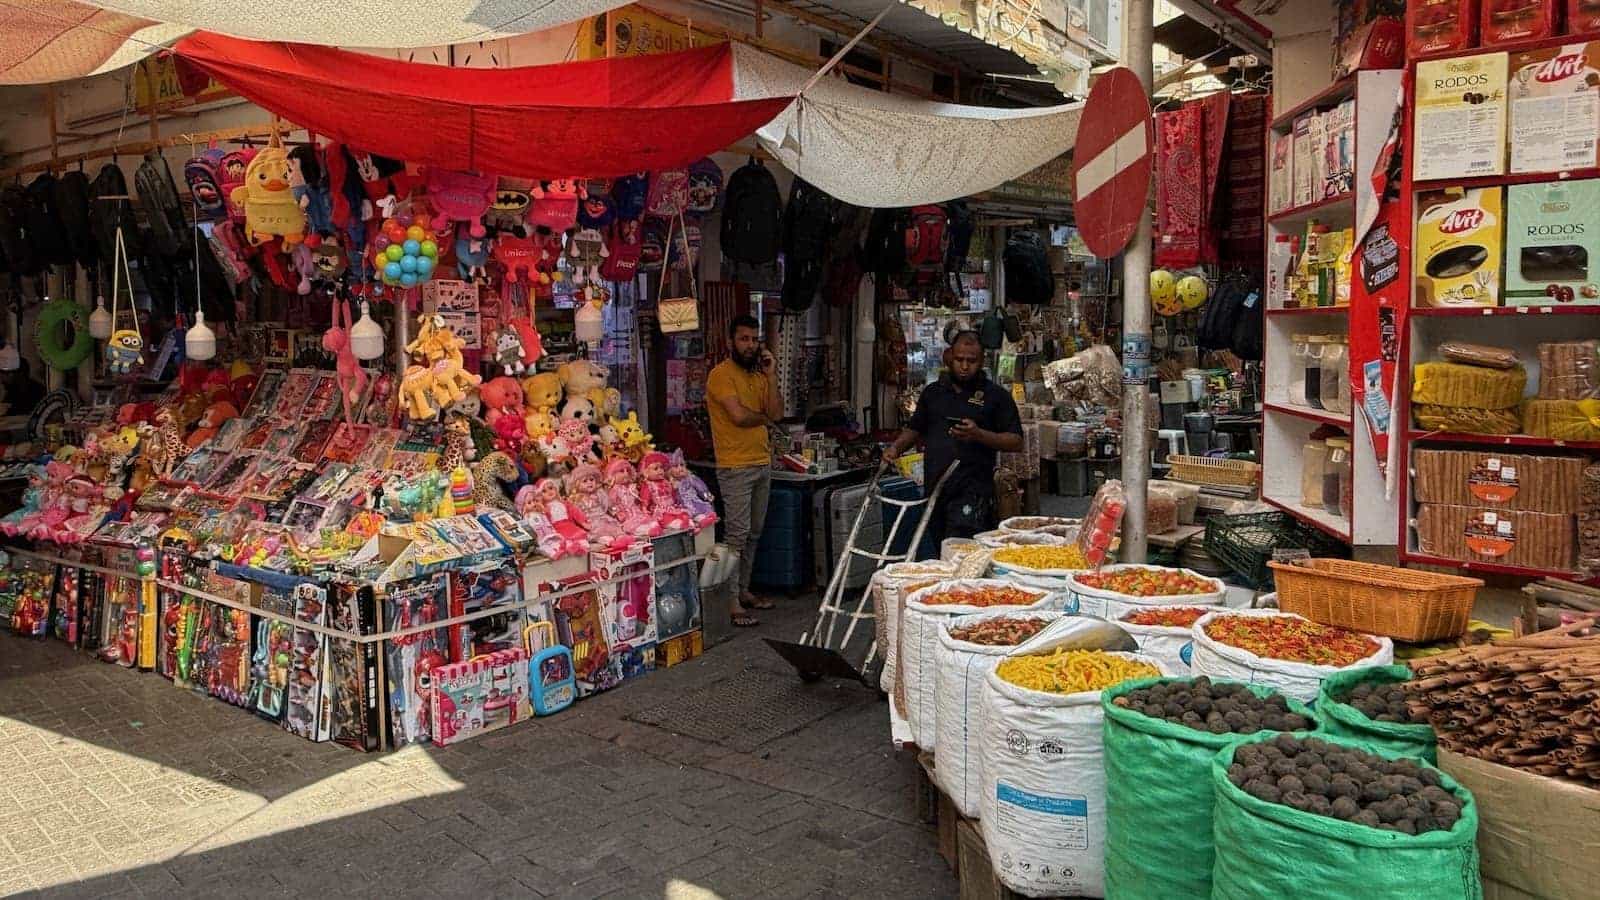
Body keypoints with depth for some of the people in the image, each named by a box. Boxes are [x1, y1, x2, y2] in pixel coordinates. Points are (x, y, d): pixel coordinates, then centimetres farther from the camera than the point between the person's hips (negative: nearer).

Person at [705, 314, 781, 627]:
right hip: (736, 467, -8)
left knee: (754, 533, 12)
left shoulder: (759, 375, 15)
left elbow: (777, 414, 4)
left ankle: (743, 590, 22)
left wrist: (770, 374, -1)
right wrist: (763, 417, 0)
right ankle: (730, 601, -5)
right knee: (737, 533, -9)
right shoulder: (722, 374, -9)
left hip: (762, 463, 8)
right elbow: (738, 415, -20)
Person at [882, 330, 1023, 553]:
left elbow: (1016, 442, -3)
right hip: (934, 489, 5)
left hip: (971, 492, -5)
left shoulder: (996, 395, 2)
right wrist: (896, 447, 5)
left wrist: (979, 435, -18)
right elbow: (914, 429, 25)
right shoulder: (933, 392, 16)